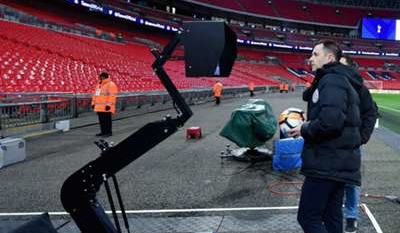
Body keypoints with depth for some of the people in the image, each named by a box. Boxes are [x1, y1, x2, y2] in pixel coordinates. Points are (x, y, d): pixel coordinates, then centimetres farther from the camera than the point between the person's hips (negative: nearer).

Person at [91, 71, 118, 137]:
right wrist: (93, 103, 19)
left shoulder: (111, 85, -9)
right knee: (101, 120, 12)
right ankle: (103, 132, 20)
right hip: (99, 107, 9)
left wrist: (109, 104, -23)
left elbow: (112, 96, -17)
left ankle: (109, 132, 0)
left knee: (107, 120, -6)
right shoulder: (99, 85, 20)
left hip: (106, 107, -9)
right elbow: (95, 94, 25)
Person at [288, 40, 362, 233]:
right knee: (331, 217, 16)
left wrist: (305, 129, -13)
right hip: (339, 162, 10)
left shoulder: (331, 80, -14)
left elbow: (330, 120, -28)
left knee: (307, 217, -5)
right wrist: (309, 124, 8)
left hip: (328, 163, -10)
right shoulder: (339, 80, 19)